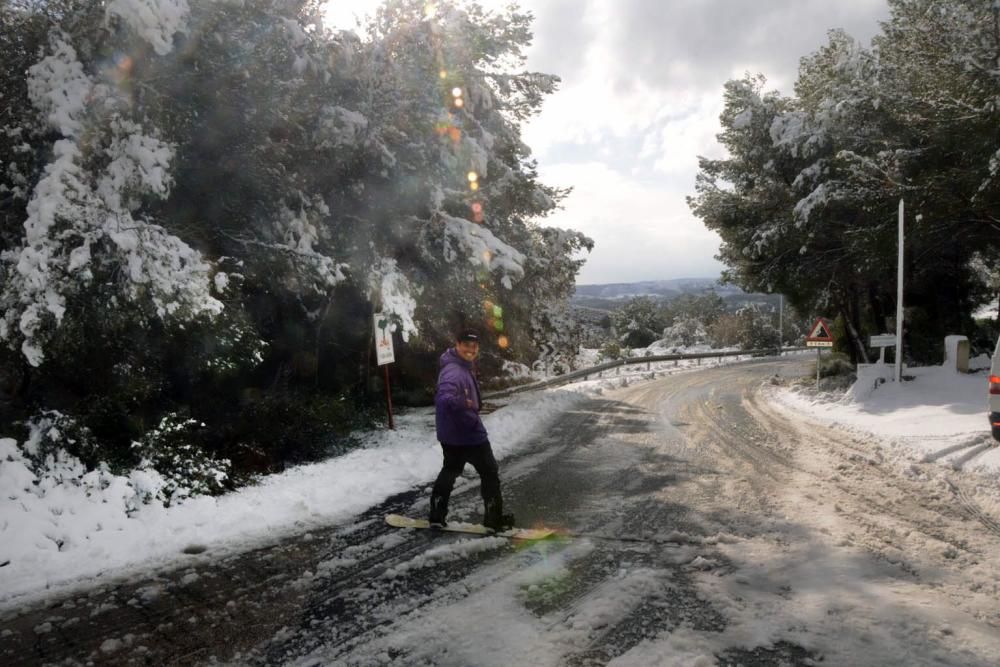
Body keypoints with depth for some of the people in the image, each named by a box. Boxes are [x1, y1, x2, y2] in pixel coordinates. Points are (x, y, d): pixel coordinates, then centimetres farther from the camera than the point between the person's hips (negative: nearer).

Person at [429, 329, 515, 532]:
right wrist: (462, 404, -58)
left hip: (450, 435, 10)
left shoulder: (464, 366, 6)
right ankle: (494, 519, 13)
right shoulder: (454, 371, -25)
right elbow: (445, 397, -44)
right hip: (468, 434, -10)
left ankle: (437, 516, 27)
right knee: (490, 473, 5)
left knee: (450, 471, 22)